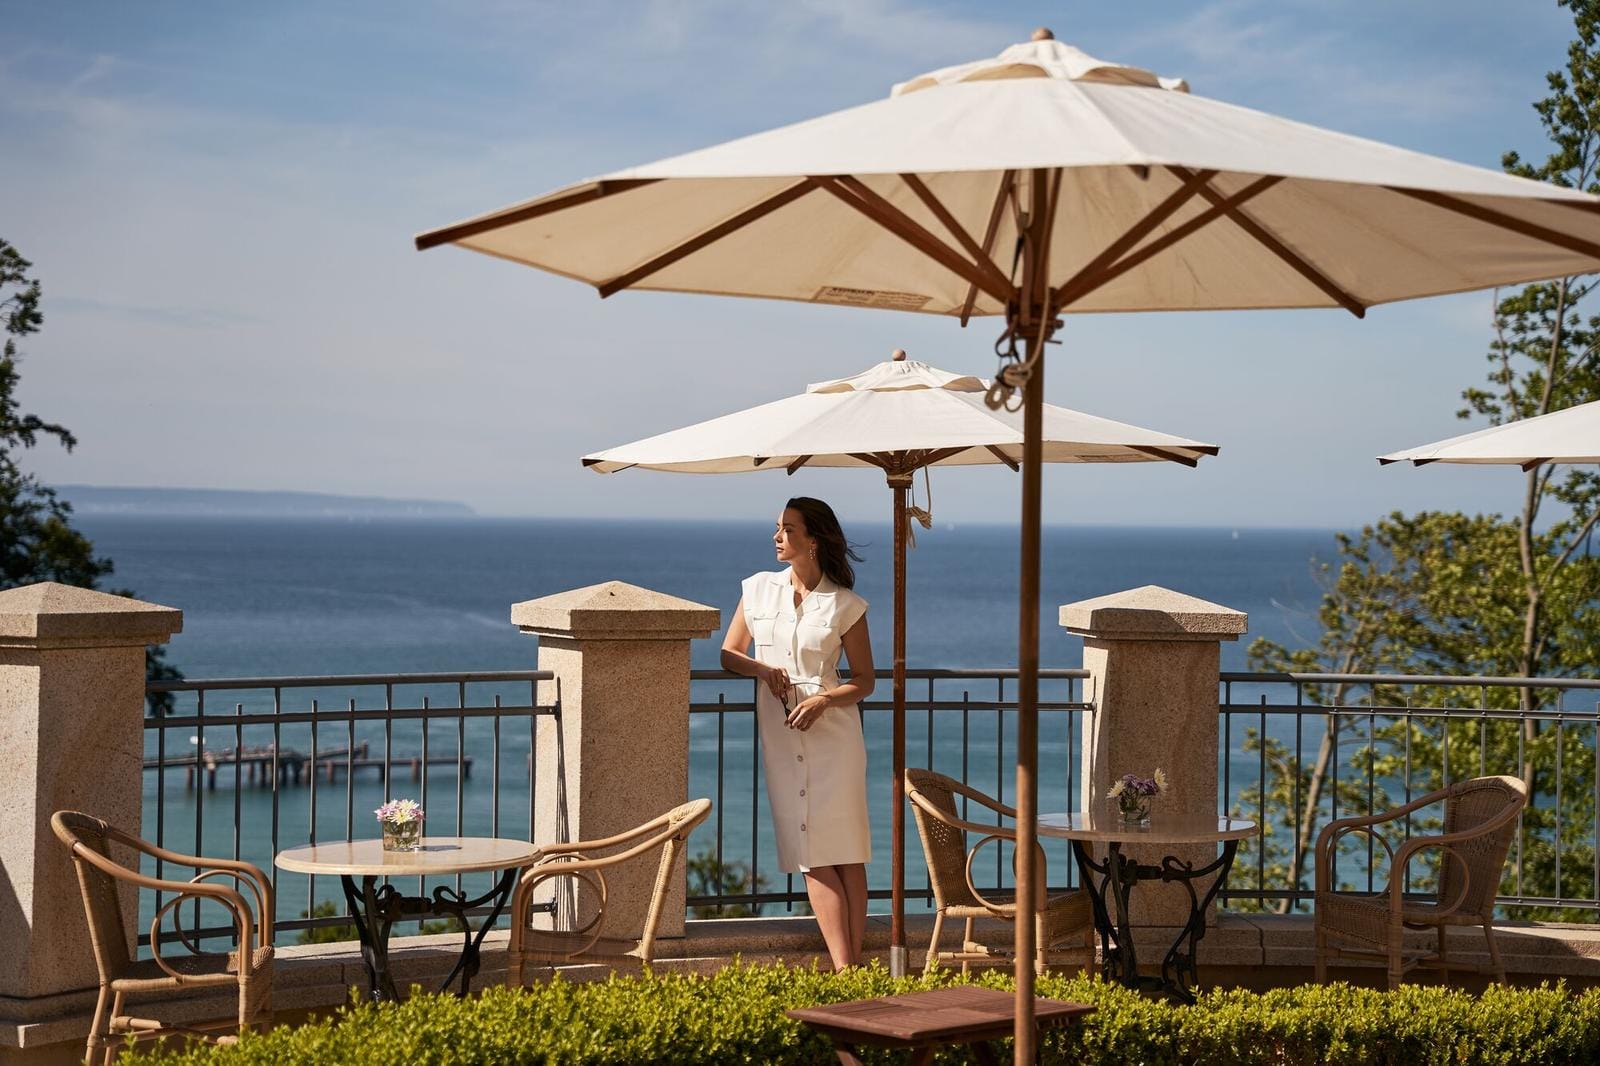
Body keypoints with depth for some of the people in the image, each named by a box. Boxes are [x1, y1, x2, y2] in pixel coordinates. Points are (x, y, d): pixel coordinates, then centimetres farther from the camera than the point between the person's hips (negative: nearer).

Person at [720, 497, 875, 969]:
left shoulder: (844, 605, 0)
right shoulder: (758, 590, 8)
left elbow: (864, 681, 4)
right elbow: (728, 654, 14)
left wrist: (824, 700, -14)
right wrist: (763, 668, -6)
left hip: (831, 731, -2)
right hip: (778, 733, 3)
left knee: (846, 852, -5)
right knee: (813, 856, -1)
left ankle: (855, 963, -2)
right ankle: (843, 969, -2)